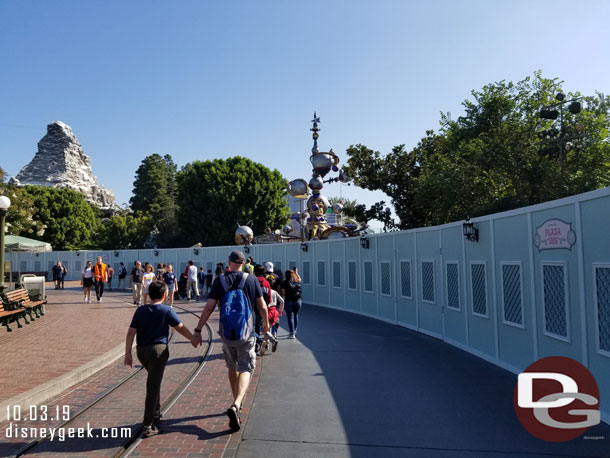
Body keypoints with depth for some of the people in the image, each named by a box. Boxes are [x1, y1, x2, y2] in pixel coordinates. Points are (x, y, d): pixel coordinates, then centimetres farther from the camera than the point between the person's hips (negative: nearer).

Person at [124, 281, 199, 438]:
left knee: (154, 382, 25)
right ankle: (148, 426, -3)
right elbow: (181, 328, 1)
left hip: (141, 350, 5)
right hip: (159, 349, -5)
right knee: (153, 387, -3)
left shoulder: (140, 310, 6)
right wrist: (194, 339, 15)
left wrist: (127, 353, 5)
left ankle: (156, 413, 35)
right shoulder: (167, 310, -3)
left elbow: (131, 332, 2)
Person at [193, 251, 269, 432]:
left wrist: (198, 330, -1)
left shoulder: (220, 281, -2)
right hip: (246, 332, -2)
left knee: (232, 367, 21)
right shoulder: (252, 279, -4)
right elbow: (262, 306, 0)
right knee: (245, 370, 2)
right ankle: (236, 405, -19)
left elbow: (209, 307, -7)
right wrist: (266, 322, 18)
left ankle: (237, 401, 36)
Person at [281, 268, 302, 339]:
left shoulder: (285, 282, -8)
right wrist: (296, 273, 40)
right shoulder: (297, 281, 4)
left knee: (290, 317, 1)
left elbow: (283, 293, -9)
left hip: (288, 301, -4)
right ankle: (294, 330, 36)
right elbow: (300, 279, 29)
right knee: (295, 316, 21)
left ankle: (292, 334, 1)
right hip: (297, 301, 4)